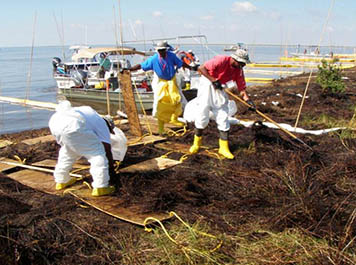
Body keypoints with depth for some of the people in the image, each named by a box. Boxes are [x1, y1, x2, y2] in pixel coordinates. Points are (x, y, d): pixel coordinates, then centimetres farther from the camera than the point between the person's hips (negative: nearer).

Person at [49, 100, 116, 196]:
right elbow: (107, 149, 16)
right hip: (71, 125, -8)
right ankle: (100, 188, 3)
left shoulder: (88, 111, 41)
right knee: (98, 153, 4)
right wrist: (112, 170, 29)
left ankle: (61, 181, 43)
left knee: (67, 151, 34)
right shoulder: (103, 125, 20)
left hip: (53, 121, 9)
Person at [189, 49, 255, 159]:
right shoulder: (221, 60, -25)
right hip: (207, 83, -5)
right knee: (202, 114, -2)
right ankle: (196, 143, 16)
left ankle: (224, 147, 6)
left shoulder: (239, 70, -5)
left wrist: (247, 100, -19)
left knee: (223, 117, 0)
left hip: (220, 88, 5)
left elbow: (241, 88, -3)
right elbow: (201, 68, -26)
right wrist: (214, 80, -28)